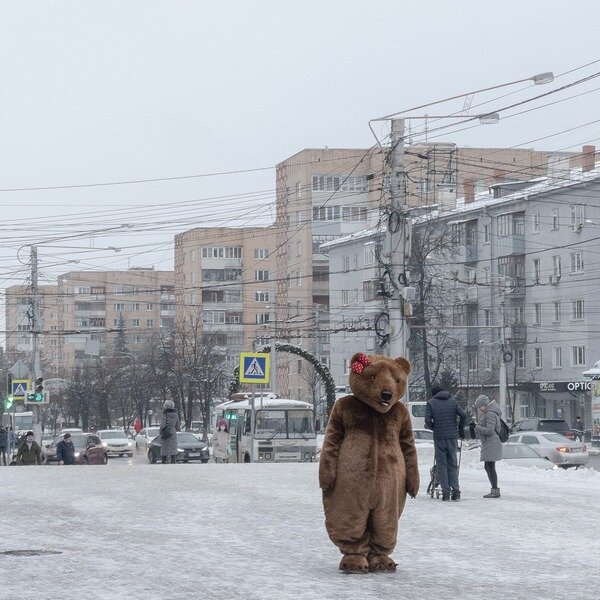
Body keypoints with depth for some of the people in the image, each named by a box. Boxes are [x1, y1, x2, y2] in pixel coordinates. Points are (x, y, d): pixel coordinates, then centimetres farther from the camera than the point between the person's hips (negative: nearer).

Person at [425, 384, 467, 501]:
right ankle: (455, 491, 3)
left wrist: (434, 428, 8)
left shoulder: (431, 403, 0)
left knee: (441, 464, 3)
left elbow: (427, 420, -11)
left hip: (439, 437, -2)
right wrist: (461, 429, 8)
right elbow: (463, 415, -4)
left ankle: (445, 492, -3)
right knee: (453, 464, 10)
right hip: (452, 437, 2)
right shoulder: (453, 401, 6)